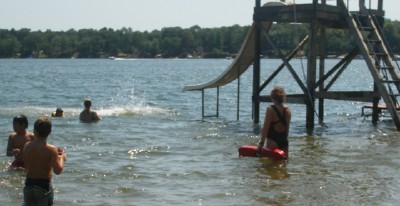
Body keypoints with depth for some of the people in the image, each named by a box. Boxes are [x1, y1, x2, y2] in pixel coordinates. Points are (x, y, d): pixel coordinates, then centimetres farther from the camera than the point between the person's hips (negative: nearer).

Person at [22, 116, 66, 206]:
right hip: (44, 185, -4)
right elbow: (58, 170, -18)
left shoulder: (27, 146, 0)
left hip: (28, 184, 4)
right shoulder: (51, 149, -14)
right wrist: (62, 158, 1)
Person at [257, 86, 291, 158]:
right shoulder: (287, 110, 4)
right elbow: (287, 128, 11)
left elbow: (266, 128, -13)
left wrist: (261, 143, -10)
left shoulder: (270, 109, -12)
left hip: (273, 141, -6)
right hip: (284, 141, 6)